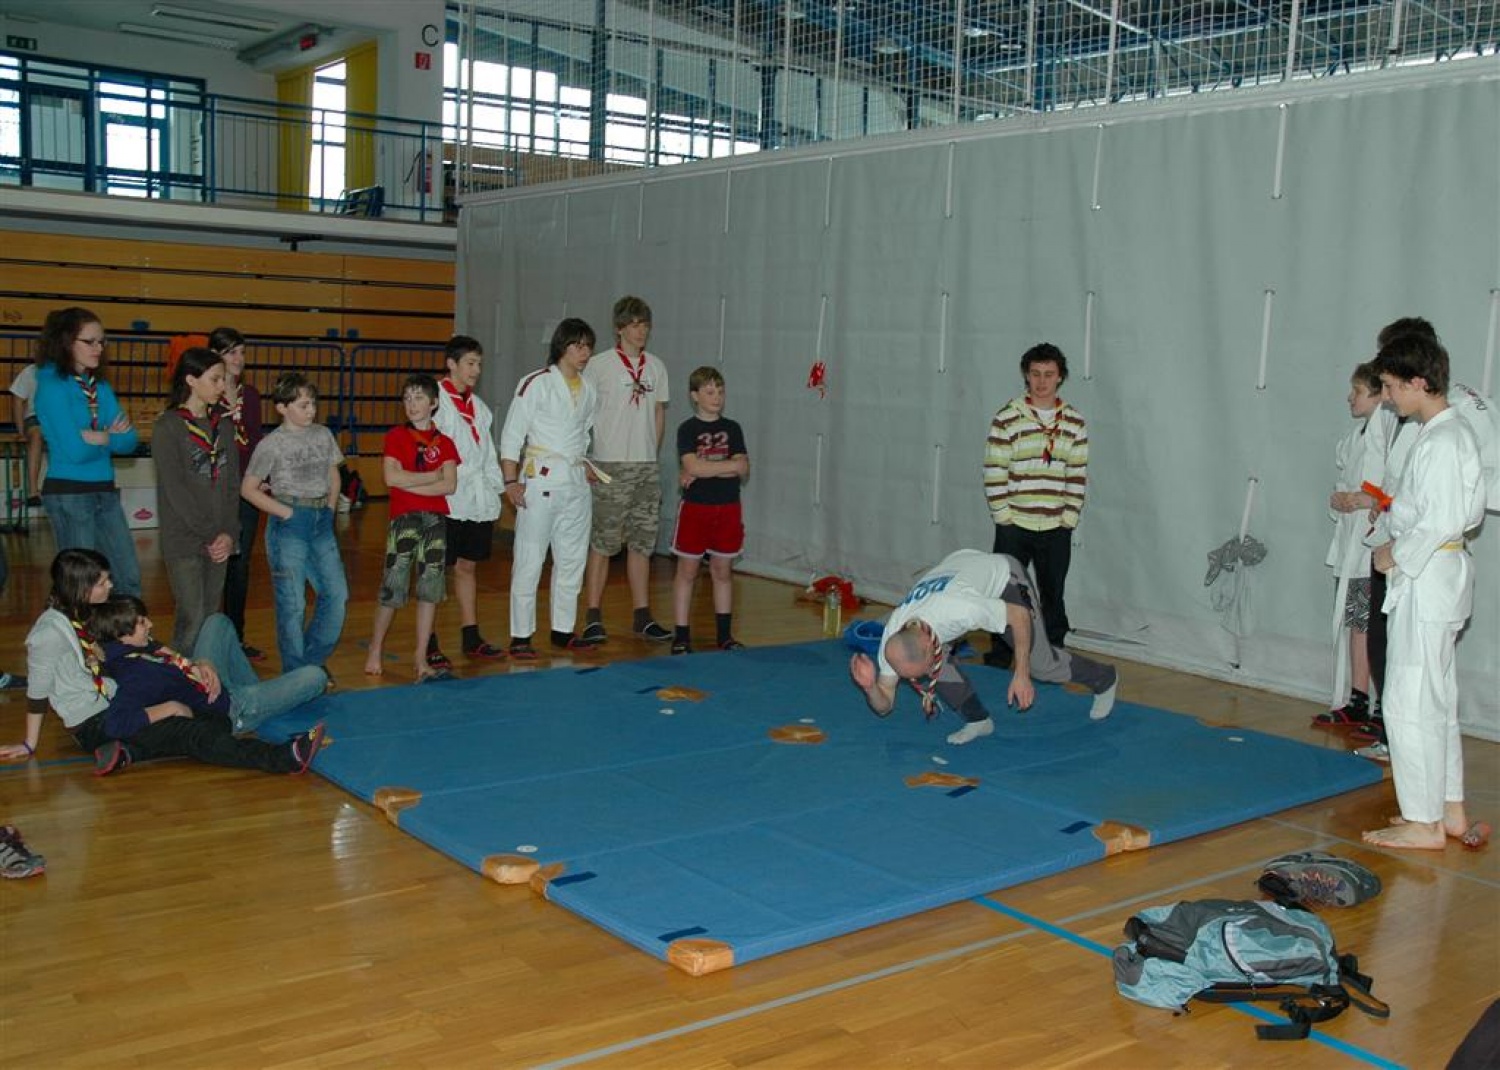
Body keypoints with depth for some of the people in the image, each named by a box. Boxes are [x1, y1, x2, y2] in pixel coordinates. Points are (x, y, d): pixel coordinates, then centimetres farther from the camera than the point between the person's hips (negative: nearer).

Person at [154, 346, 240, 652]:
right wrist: (209, 535, -13)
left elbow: (233, 483, 8)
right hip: (184, 539, -5)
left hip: (219, 540, 5)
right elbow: (175, 489, -11)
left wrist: (229, 533, -4)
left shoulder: (223, 426, 10)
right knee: (192, 619, -7)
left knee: (212, 617, 8)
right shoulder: (168, 427, -7)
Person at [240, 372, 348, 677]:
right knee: (292, 603, -1)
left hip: (322, 524, 5)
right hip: (289, 526, -5)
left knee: (337, 594, 5)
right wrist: (287, 513, -12)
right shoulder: (272, 444, -8)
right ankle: (296, 673, 12)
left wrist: (330, 509, 4)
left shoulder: (323, 435, 7)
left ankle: (313, 660, 22)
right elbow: (248, 489, -6)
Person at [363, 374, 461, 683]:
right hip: (404, 518, -3)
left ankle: (421, 658, 9)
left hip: (436, 518, 3)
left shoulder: (444, 443, 9)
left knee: (430, 588, 2)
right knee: (393, 587, -4)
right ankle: (376, 649, 16)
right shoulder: (396, 436, 4)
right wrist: (431, 476, -5)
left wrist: (410, 483, -10)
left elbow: (450, 485, -4)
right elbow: (392, 477, -11)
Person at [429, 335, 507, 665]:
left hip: (478, 498, 7)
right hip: (447, 499, -7)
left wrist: (497, 488, 14)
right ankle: (429, 644, 4)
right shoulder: (436, 401, -7)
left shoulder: (479, 406, 16)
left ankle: (471, 638, 21)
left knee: (468, 566, 14)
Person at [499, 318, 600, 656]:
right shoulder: (536, 384, -8)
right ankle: (520, 636, 3)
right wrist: (511, 482, -14)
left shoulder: (588, 390, 11)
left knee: (572, 559, 11)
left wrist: (585, 464, 12)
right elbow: (511, 435, -9)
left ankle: (563, 630, 22)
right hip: (540, 479, -7)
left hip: (576, 482, 7)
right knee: (529, 560, -4)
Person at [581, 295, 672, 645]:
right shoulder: (600, 366, -4)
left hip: (647, 466, 5)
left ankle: (641, 615, 17)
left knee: (643, 541, 9)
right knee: (603, 541, -2)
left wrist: (652, 455, 11)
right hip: (610, 466, -5)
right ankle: (593, 617, 4)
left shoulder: (656, 367, 10)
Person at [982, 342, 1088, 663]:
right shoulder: (1007, 418, -5)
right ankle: (999, 656, 18)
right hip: (1014, 525, -2)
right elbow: (994, 474, -6)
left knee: (1053, 595, 11)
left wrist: (1068, 518, -2)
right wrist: (1004, 516, -9)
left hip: (1057, 528, 2)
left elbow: (1078, 477, 4)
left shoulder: (1074, 423, 4)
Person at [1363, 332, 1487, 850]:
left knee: (1410, 701, -4)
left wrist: (1396, 555, -12)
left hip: (1426, 577, -11)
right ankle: (1450, 811, 27)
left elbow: (1442, 521, -24)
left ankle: (1424, 823, 4)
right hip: (1438, 575, 11)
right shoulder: (1455, 432, 13)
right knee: (1436, 699, 18)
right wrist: (1400, 507, 10)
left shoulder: (1440, 442, -19)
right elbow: (1471, 509, 18)